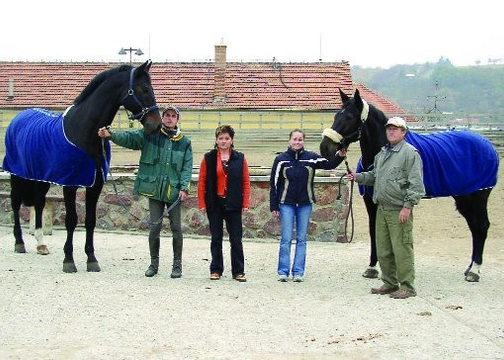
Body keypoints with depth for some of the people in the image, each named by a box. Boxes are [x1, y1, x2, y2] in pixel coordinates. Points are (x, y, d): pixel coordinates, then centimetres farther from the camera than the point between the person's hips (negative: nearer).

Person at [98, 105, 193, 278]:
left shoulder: (185, 142, 5)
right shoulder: (150, 135, 3)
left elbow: (187, 167, 2)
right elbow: (129, 137, -11)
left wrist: (184, 187, -10)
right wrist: (111, 134, -29)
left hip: (174, 191, 0)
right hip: (154, 189, 0)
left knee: (176, 228, 5)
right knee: (154, 227, 3)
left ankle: (177, 264, 17)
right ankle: (154, 263, 19)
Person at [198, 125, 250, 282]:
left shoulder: (240, 158, 3)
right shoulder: (208, 158, 1)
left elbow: (246, 182, 3)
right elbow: (202, 182, 1)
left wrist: (245, 203, -2)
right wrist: (202, 203, -4)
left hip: (233, 204, 0)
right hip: (214, 204, 0)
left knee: (236, 239, 2)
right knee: (216, 238, 8)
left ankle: (238, 272, 10)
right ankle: (216, 270, 16)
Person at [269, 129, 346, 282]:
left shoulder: (311, 158, 1)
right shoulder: (281, 159, -1)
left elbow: (329, 164, -9)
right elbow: (274, 184, 0)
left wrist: (339, 156, -30)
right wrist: (274, 207, -2)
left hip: (305, 204, 2)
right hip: (286, 204, -1)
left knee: (302, 239, 6)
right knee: (286, 239, 0)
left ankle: (298, 271, 11)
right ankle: (283, 271, 7)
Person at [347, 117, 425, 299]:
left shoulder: (410, 153, -8)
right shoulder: (382, 153, 17)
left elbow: (415, 183, -14)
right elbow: (374, 176, 30)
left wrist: (407, 206, -19)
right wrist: (358, 177, 13)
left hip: (399, 210, -8)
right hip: (382, 209, 8)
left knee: (402, 249, -6)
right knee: (383, 250, 13)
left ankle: (407, 287, 2)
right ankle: (390, 283, 25)